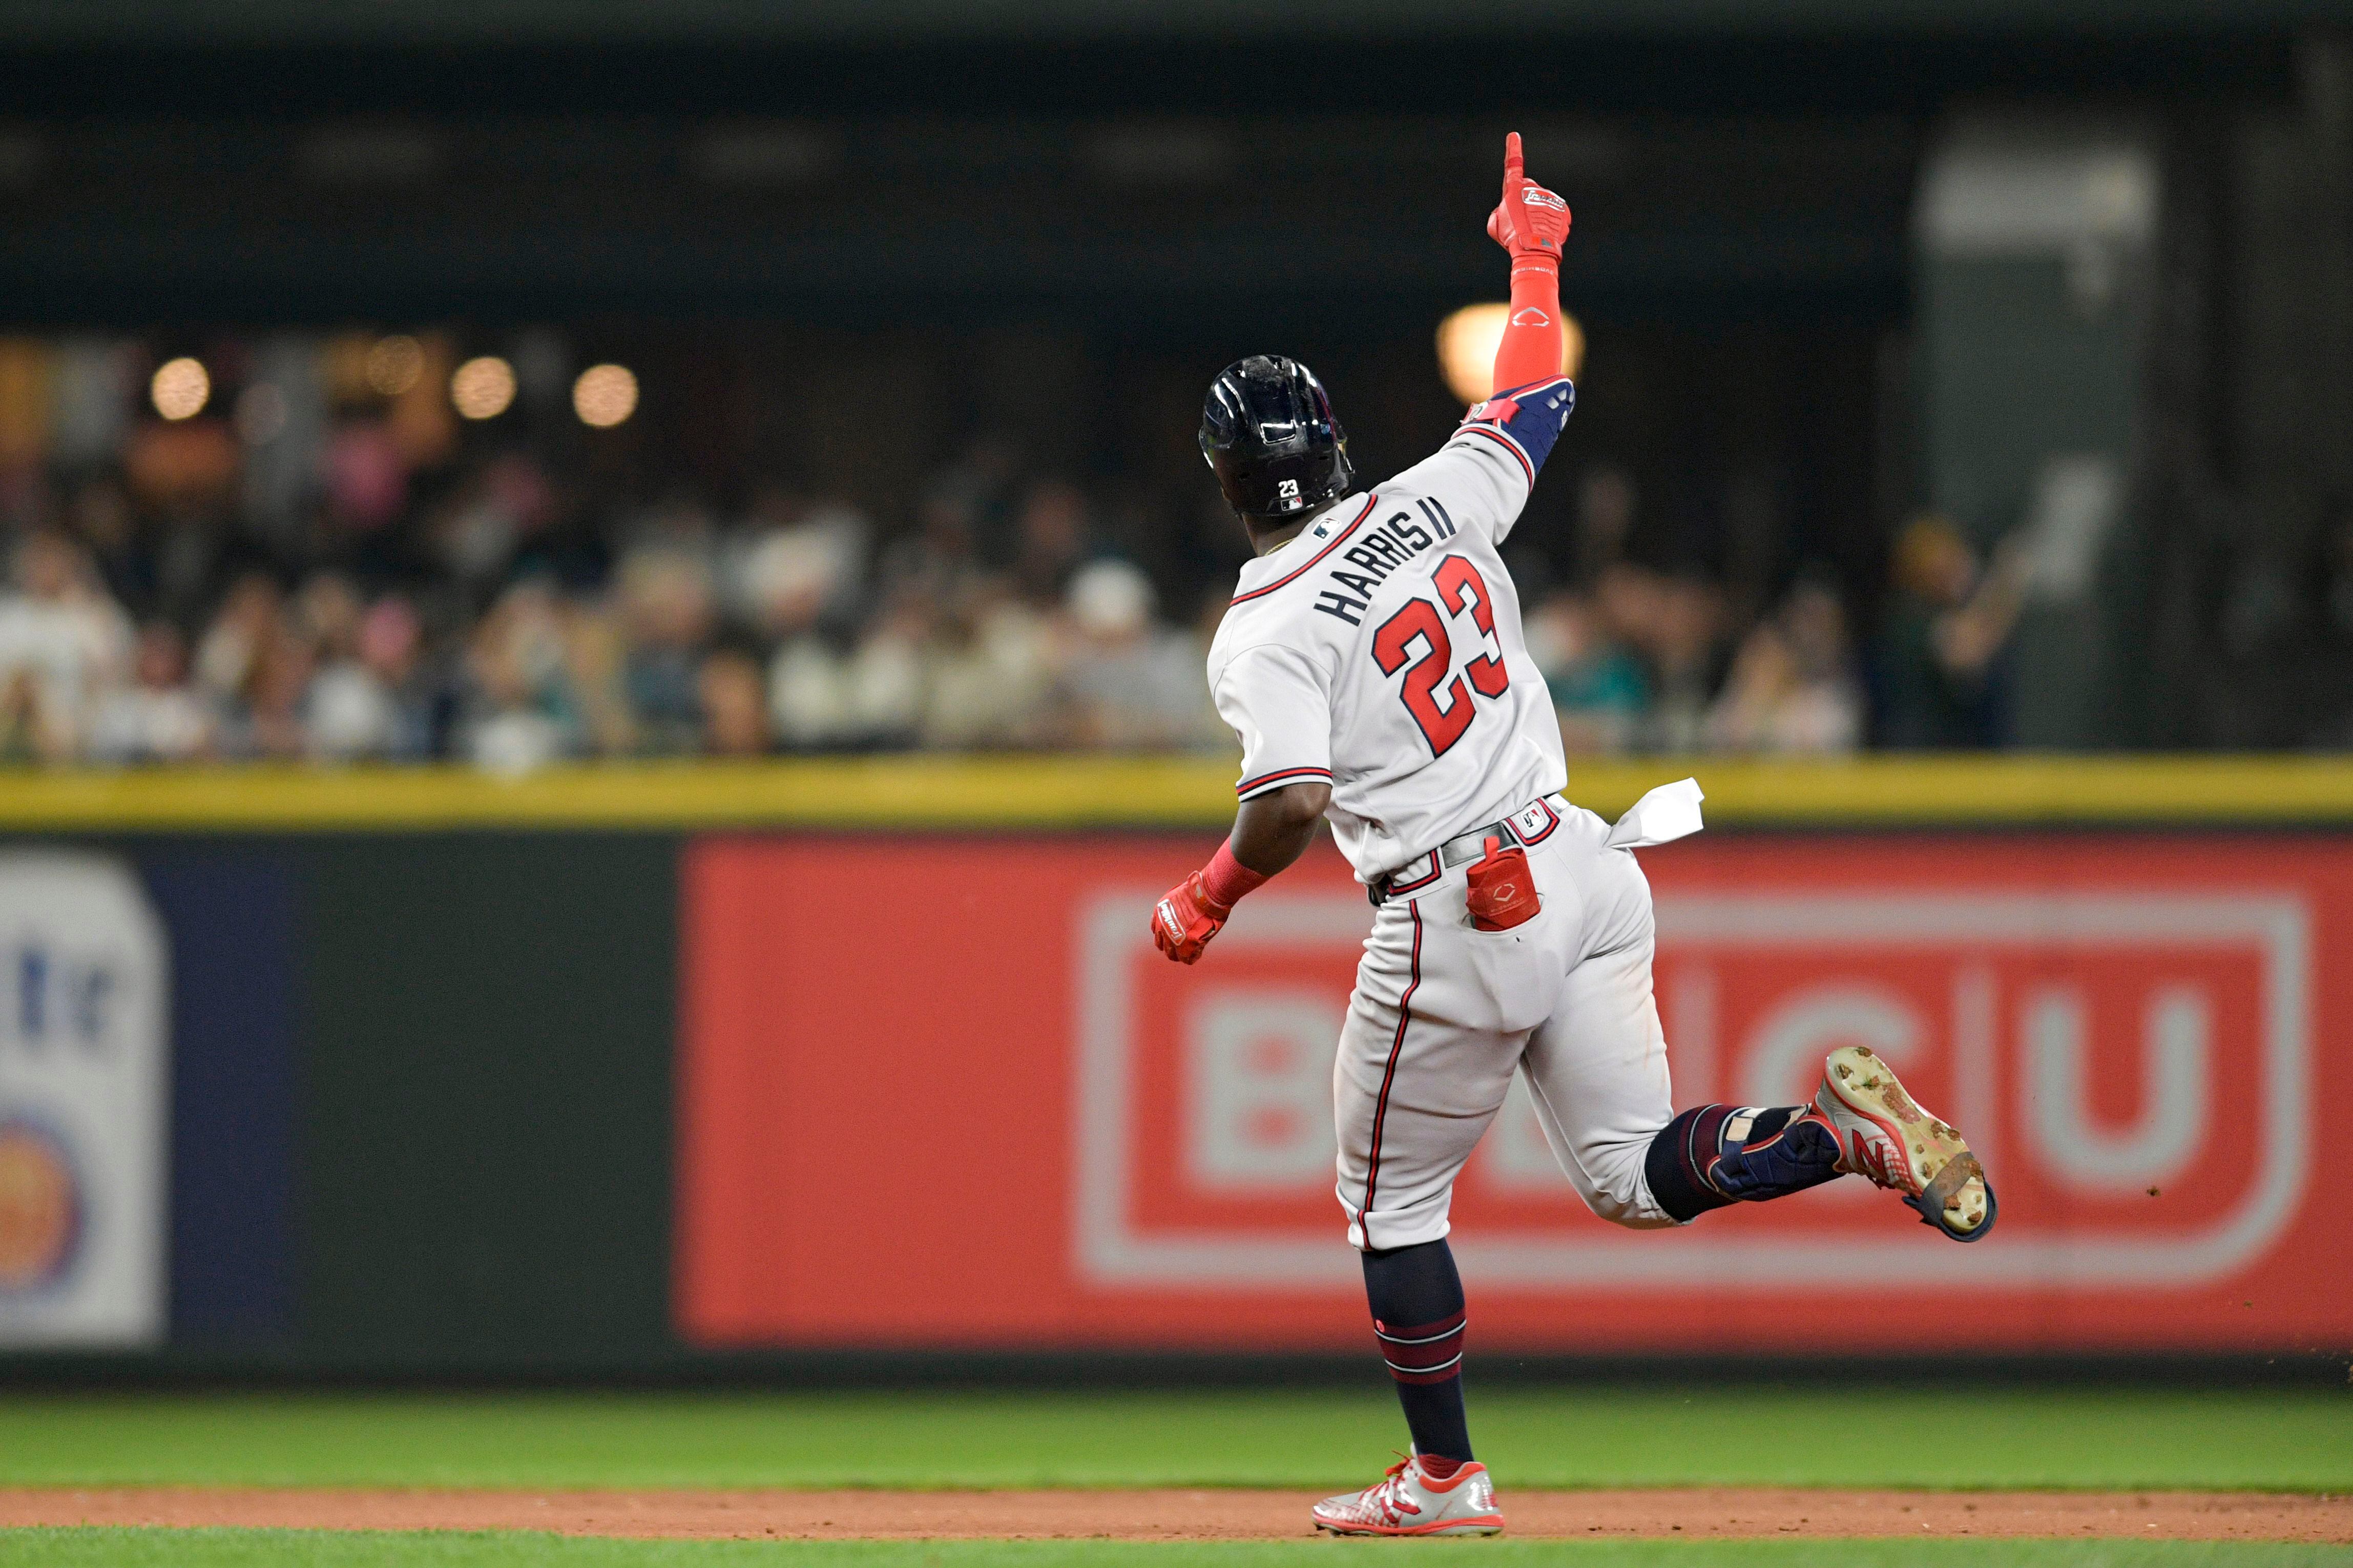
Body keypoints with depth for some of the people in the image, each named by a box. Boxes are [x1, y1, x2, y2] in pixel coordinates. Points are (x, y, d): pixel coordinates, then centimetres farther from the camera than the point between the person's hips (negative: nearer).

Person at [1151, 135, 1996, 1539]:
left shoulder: (1263, 632, -10)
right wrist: (1535, 259, 37)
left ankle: (1446, 1478, 18)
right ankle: (1844, 1131, -17)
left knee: (1394, 1201, 13)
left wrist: (1208, 900, -4)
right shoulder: (1433, 507, 5)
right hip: (1586, 871, 6)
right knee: (1634, 1180, 9)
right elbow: (1541, 396, 21)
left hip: (1455, 922, -6)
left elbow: (1294, 803, -21)